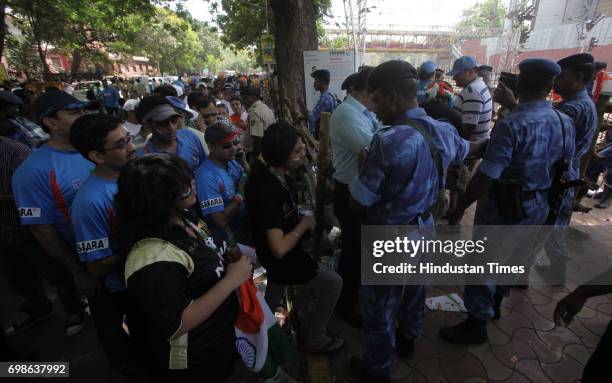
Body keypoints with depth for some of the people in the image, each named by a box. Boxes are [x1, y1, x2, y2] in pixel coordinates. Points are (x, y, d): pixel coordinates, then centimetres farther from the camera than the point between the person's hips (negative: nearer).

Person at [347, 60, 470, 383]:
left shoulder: (388, 140, -31)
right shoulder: (444, 131, -6)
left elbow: (362, 198, -23)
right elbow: (463, 153, 18)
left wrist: (364, 166, -5)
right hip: (423, 228, 8)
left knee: (378, 305, 14)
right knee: (414, 288, 29)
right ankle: (407, 340, 55)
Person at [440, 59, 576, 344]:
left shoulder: (511, 126, -24)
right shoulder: (566, 123, -1)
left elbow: (485, 178, -28)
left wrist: (459, 209, -20)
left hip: (505, 207, -7)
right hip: (540, 206, 7)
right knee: (509, 258, 24)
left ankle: (476, 324, 20)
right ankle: (494, 304, 45)